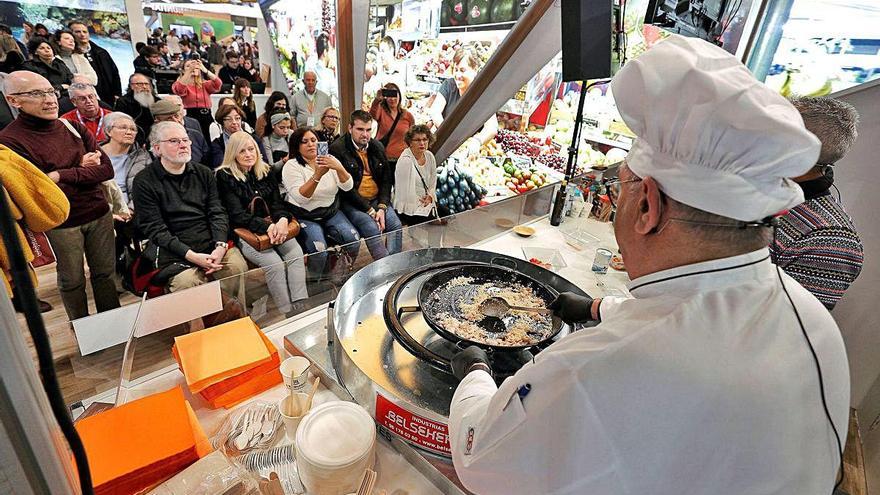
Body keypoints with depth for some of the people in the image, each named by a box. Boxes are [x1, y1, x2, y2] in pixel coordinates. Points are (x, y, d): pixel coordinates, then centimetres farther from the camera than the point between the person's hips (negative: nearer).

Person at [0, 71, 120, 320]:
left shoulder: (73, 127, 5)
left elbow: (107, 170, -4)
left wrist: (62, 175, -14)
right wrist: (81, 168, -10)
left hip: (99, 214, 4)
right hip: (60, 224, -3)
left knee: (105, 273, 12)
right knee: (72, 281, 11)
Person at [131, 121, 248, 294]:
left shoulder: (204, 173, 14)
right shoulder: (144, 182, 2)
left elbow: (217, 213, 7)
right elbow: (154, 228, -5)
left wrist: (221, 246, -11)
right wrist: (191, 255, -17)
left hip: (212, 244, 3)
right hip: (174, 253, -3)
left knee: (238, 267, -24)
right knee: (187, 282, -31)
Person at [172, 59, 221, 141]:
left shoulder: (205, 84, 15)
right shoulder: (179, 84, 9)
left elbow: (218, 84, -5)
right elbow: (179, 90, -15)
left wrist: (205, 70, -18)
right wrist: (189, 71, -20)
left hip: (206, 118, 2)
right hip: (189, 117, -2)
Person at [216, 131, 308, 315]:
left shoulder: (266, 171, 11)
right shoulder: (225, 176, -3)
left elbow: (277, 202, 7)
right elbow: (237, 215, -10)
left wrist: (283, 220, -18)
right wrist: (266, 227, -26)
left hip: (273, 226, 5)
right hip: (244, 232, -4)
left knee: (296, 253, -24)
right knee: (275, 263, -28)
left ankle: (301, 307, -23)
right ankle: (287, 313, -17)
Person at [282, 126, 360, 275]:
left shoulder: (329, 160, 5)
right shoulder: (291, 166, -7)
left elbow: (347, 186, -7)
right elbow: (301, 198, -21)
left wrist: (339, 168, -27)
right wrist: (318, 175, -32)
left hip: (332, 212, 4)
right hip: (305, 217, -4)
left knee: (353, 240, -18)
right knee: (319, 249, -28)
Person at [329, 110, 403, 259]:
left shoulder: (378, 147, 10)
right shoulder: (337, 149, -7)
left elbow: (387, 179, 10)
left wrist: (382, 207, -6)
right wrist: (369, 210, -16)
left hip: (377, 199, 5)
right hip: (351, 202, -5)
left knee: (396, 225, -18)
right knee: (372, 228, -28)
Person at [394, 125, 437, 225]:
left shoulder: (429, 156, 4)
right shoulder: (405, 160, -18)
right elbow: (406, 190, -19)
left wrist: (430, 196, -2)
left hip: (426, 205, 7)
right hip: (409, 210, -7)